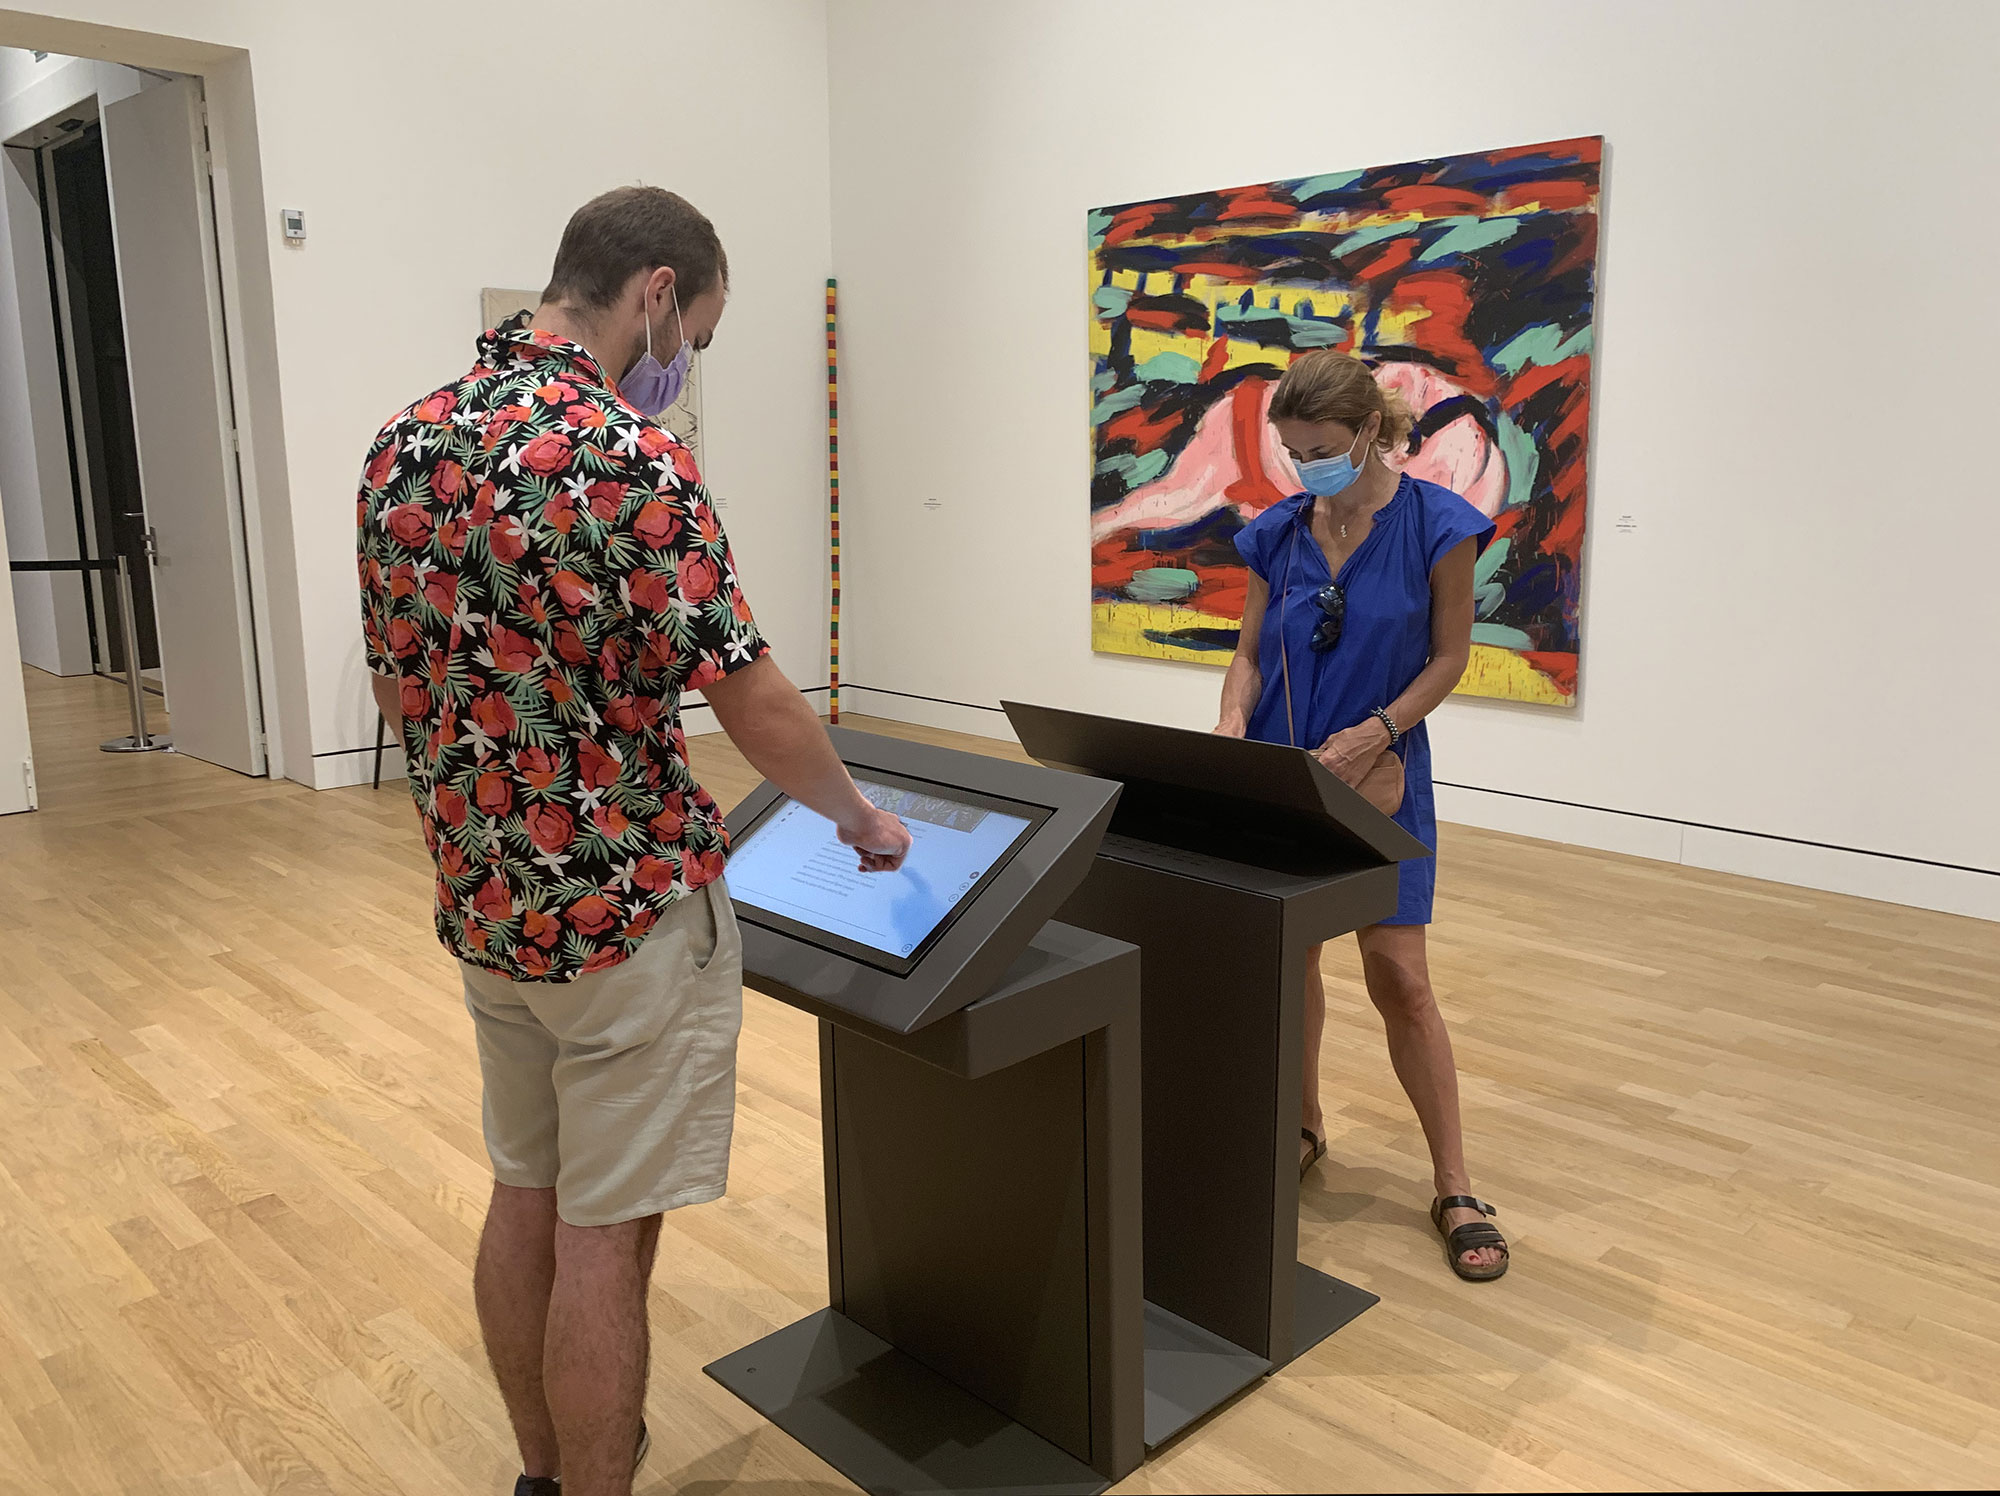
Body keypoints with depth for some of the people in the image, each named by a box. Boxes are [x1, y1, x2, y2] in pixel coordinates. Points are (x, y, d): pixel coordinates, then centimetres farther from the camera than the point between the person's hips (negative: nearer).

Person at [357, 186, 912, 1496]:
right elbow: (757, 708, -17)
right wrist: (861, 820, 0)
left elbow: (401, 685, 12)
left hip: (481, 900, 8)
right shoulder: (625, 455, -20)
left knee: (526, 1199, 20)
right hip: (627, 909, -8)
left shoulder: (403, 443, 5)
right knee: (603, 1240, 5)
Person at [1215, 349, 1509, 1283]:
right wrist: (1232, 727, -11)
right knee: (1288, 962, 12)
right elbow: (1250, 654, 7)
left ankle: (1455, 1189, 10)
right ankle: (1302, 1128, 34)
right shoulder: (1277, 532, 1)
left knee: (1399, 978, -4)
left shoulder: (1436, 524, -9)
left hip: (1380, 777, -3)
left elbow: (1449, 657, -4)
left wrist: (1375, 731, -17)